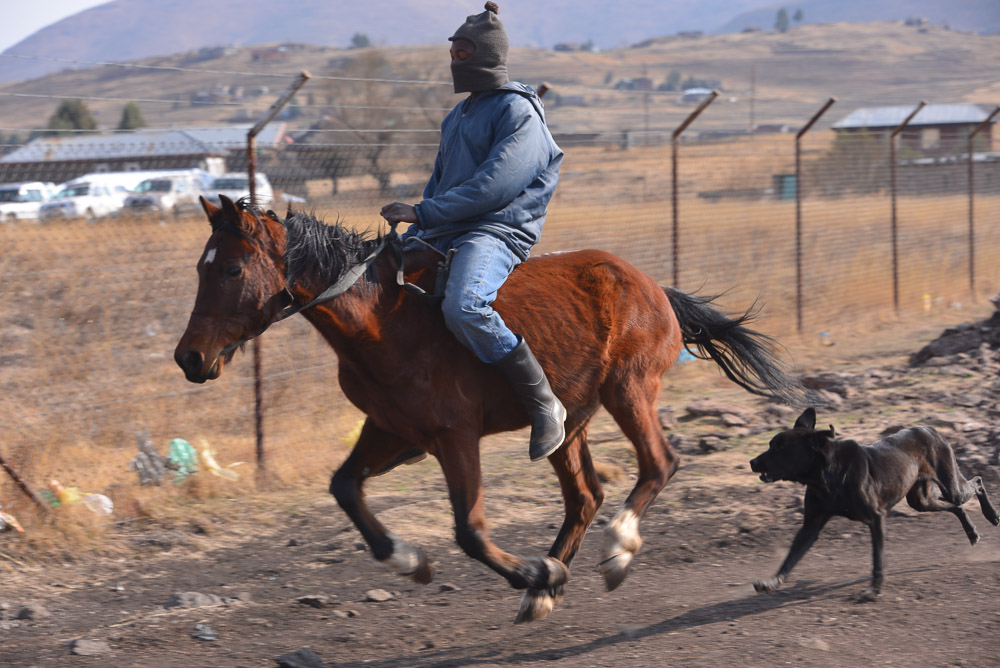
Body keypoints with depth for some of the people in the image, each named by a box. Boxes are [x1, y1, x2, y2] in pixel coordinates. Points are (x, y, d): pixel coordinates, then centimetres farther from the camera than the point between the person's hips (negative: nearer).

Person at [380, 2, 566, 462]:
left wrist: (424, 213, -20)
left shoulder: (518, 112, -8)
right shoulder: (457, 117, 21)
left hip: (498, 231, -10)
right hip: (445, 234, 10)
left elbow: (494, 185, -20)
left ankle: (543, 403, -25)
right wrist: (415, 233, 12)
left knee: (463, 307, -37)